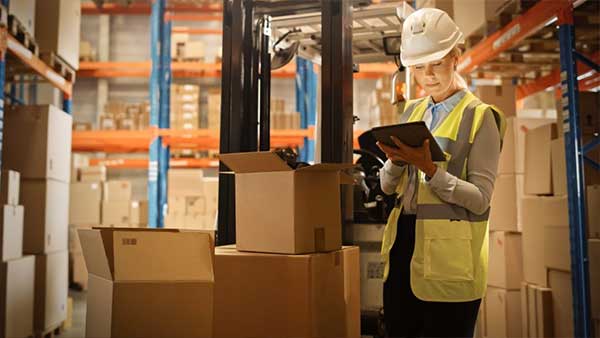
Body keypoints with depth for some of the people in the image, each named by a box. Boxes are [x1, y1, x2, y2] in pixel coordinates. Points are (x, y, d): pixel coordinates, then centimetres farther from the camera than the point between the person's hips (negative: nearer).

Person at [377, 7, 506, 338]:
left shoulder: (479, 117, -6)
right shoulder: (411, 111, 11)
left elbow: (480, 199, -13)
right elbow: (387, 186, 10)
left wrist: (429, 168, -25)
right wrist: (397, 160, -11)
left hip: (448, 255, -5)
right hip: (403, 243, 6)